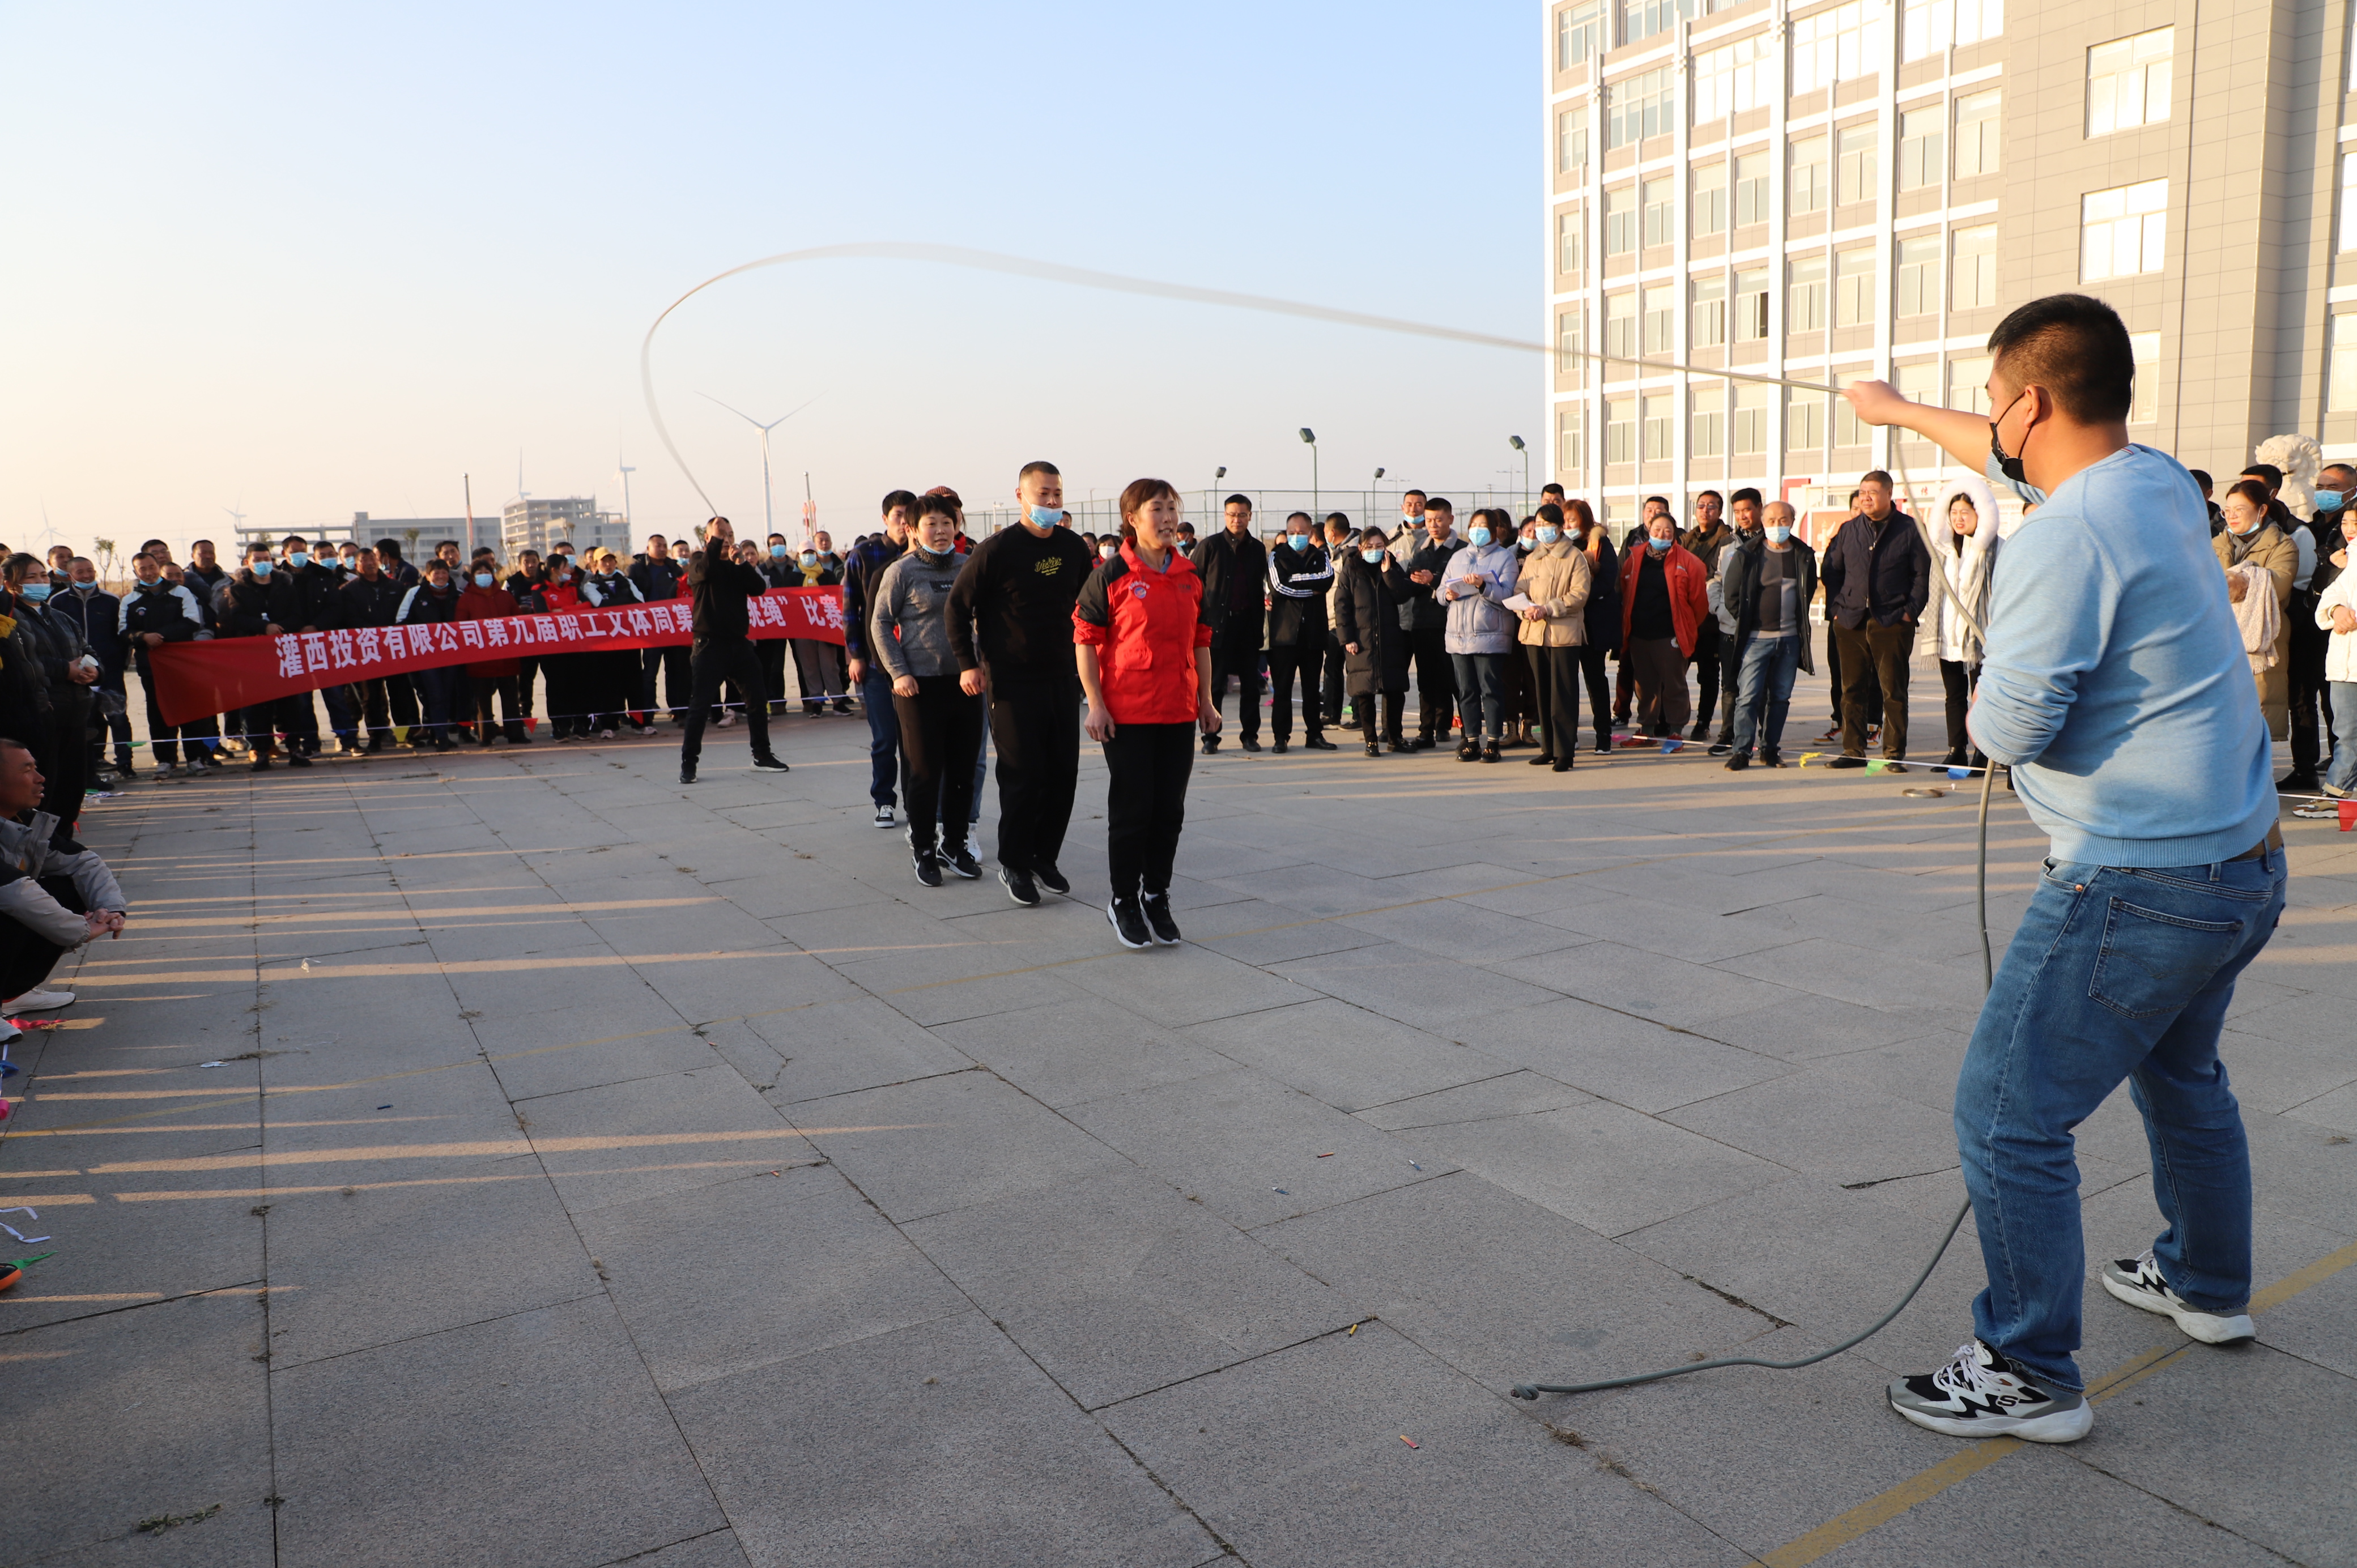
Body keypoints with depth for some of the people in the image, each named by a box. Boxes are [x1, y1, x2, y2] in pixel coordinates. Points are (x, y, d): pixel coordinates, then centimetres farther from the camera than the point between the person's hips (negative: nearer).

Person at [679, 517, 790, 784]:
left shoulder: (737, 566, 14)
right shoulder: (698, 561, 3)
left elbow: (759, 588, -2)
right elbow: (703, 571, -22)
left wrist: (741, 562, -11)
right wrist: (715, 541, -21)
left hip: (739, 642, 5)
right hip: (710, 644, -5)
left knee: (757, 699, 7)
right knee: (700, 704, -6)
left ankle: (762, 754, 20)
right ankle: (688, 763, 0)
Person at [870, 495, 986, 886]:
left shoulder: (970, 568, 8)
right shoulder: (901, 571, -3)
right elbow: (880, 623, -1)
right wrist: (899, 673, -10)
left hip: (965, 682, 4)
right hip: (920, 685, -4)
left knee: (963, 770, 9)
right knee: (926, 771, 1)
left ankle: (954, 843, 24)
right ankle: (924, 850, 13)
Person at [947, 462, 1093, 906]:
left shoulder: (1073, 547, 6)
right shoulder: (996, 550, -9)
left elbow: (1087, 605, 19)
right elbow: (959, 606, -5)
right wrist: (968, 664, -10)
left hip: (1063, 678, 5)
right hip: (1012, 682, -5)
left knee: (1064, 774, 6)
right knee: (1023, 776, -4)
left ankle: (1044, 858, 21)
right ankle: (1013, 864, 12)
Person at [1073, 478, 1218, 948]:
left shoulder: (1190, 577, 9)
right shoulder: (1111, 575, -7)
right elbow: (1086, 641, -7)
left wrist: (1206, 700, 12)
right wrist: (1096, 704, -12)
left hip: (1179, 713, 5)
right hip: (1127, 714, -5)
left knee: (1170, 809, 9)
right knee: (1131, 809, 2)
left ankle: (1157, 896, 23)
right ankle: (1123, 900, 17)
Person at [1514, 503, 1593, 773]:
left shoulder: (1575, 556, -1)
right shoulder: (1531, 559, 17)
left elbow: (1580, 594, -9)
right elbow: (1519, 590, 11)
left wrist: (1548, 609, -18)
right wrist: (1526, 609, -11)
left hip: (1564, 632, -5)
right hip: (1534, 632, 6)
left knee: (1563, 694, -6)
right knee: (1542, 693, 8)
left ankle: (1565, 751, -4)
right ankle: (1549, 748, 16)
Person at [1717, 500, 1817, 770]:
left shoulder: (1804, 556, 6)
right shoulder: (1746, 554, -3)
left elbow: (1809, 592, 19)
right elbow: (1731, 593, 2)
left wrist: (1798, 621, 14)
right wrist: (1744, 623, 3)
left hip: (1790, 638, 3)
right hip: (1756, 637, -3)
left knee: (1781, 697, 7)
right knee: (1748, 695, -9)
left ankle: (1770, 749, 16)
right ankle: (1741, 751, -6)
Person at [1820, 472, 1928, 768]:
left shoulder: (1910, 530, 2)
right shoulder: (1848, 530, 11)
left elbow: (1924, 574, 2)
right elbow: (1830, 571, 16)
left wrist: (1911, 610, -7)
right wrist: (1835, 608, 6)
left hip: (1892, 623, -3)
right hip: (1851, 622, 3)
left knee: (1893, 690, 1)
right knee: (1851, 689, 5)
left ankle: (1894, 752, 7)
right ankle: (1853, 751, 12)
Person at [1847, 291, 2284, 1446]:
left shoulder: (2063, 541, -23)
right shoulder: (2156, 480, 6)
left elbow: (2006, 729, -20)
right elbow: (2008, 456, 24)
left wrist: (1992, 656, 2)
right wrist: (1898, 411, 38)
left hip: (2140, 887, -10)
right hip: (2245, 863, 10)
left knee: (2008, 1121, -1)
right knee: (2180, 1075, 29)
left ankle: (2031, 1376, 10)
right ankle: (2206, 1286, 49)